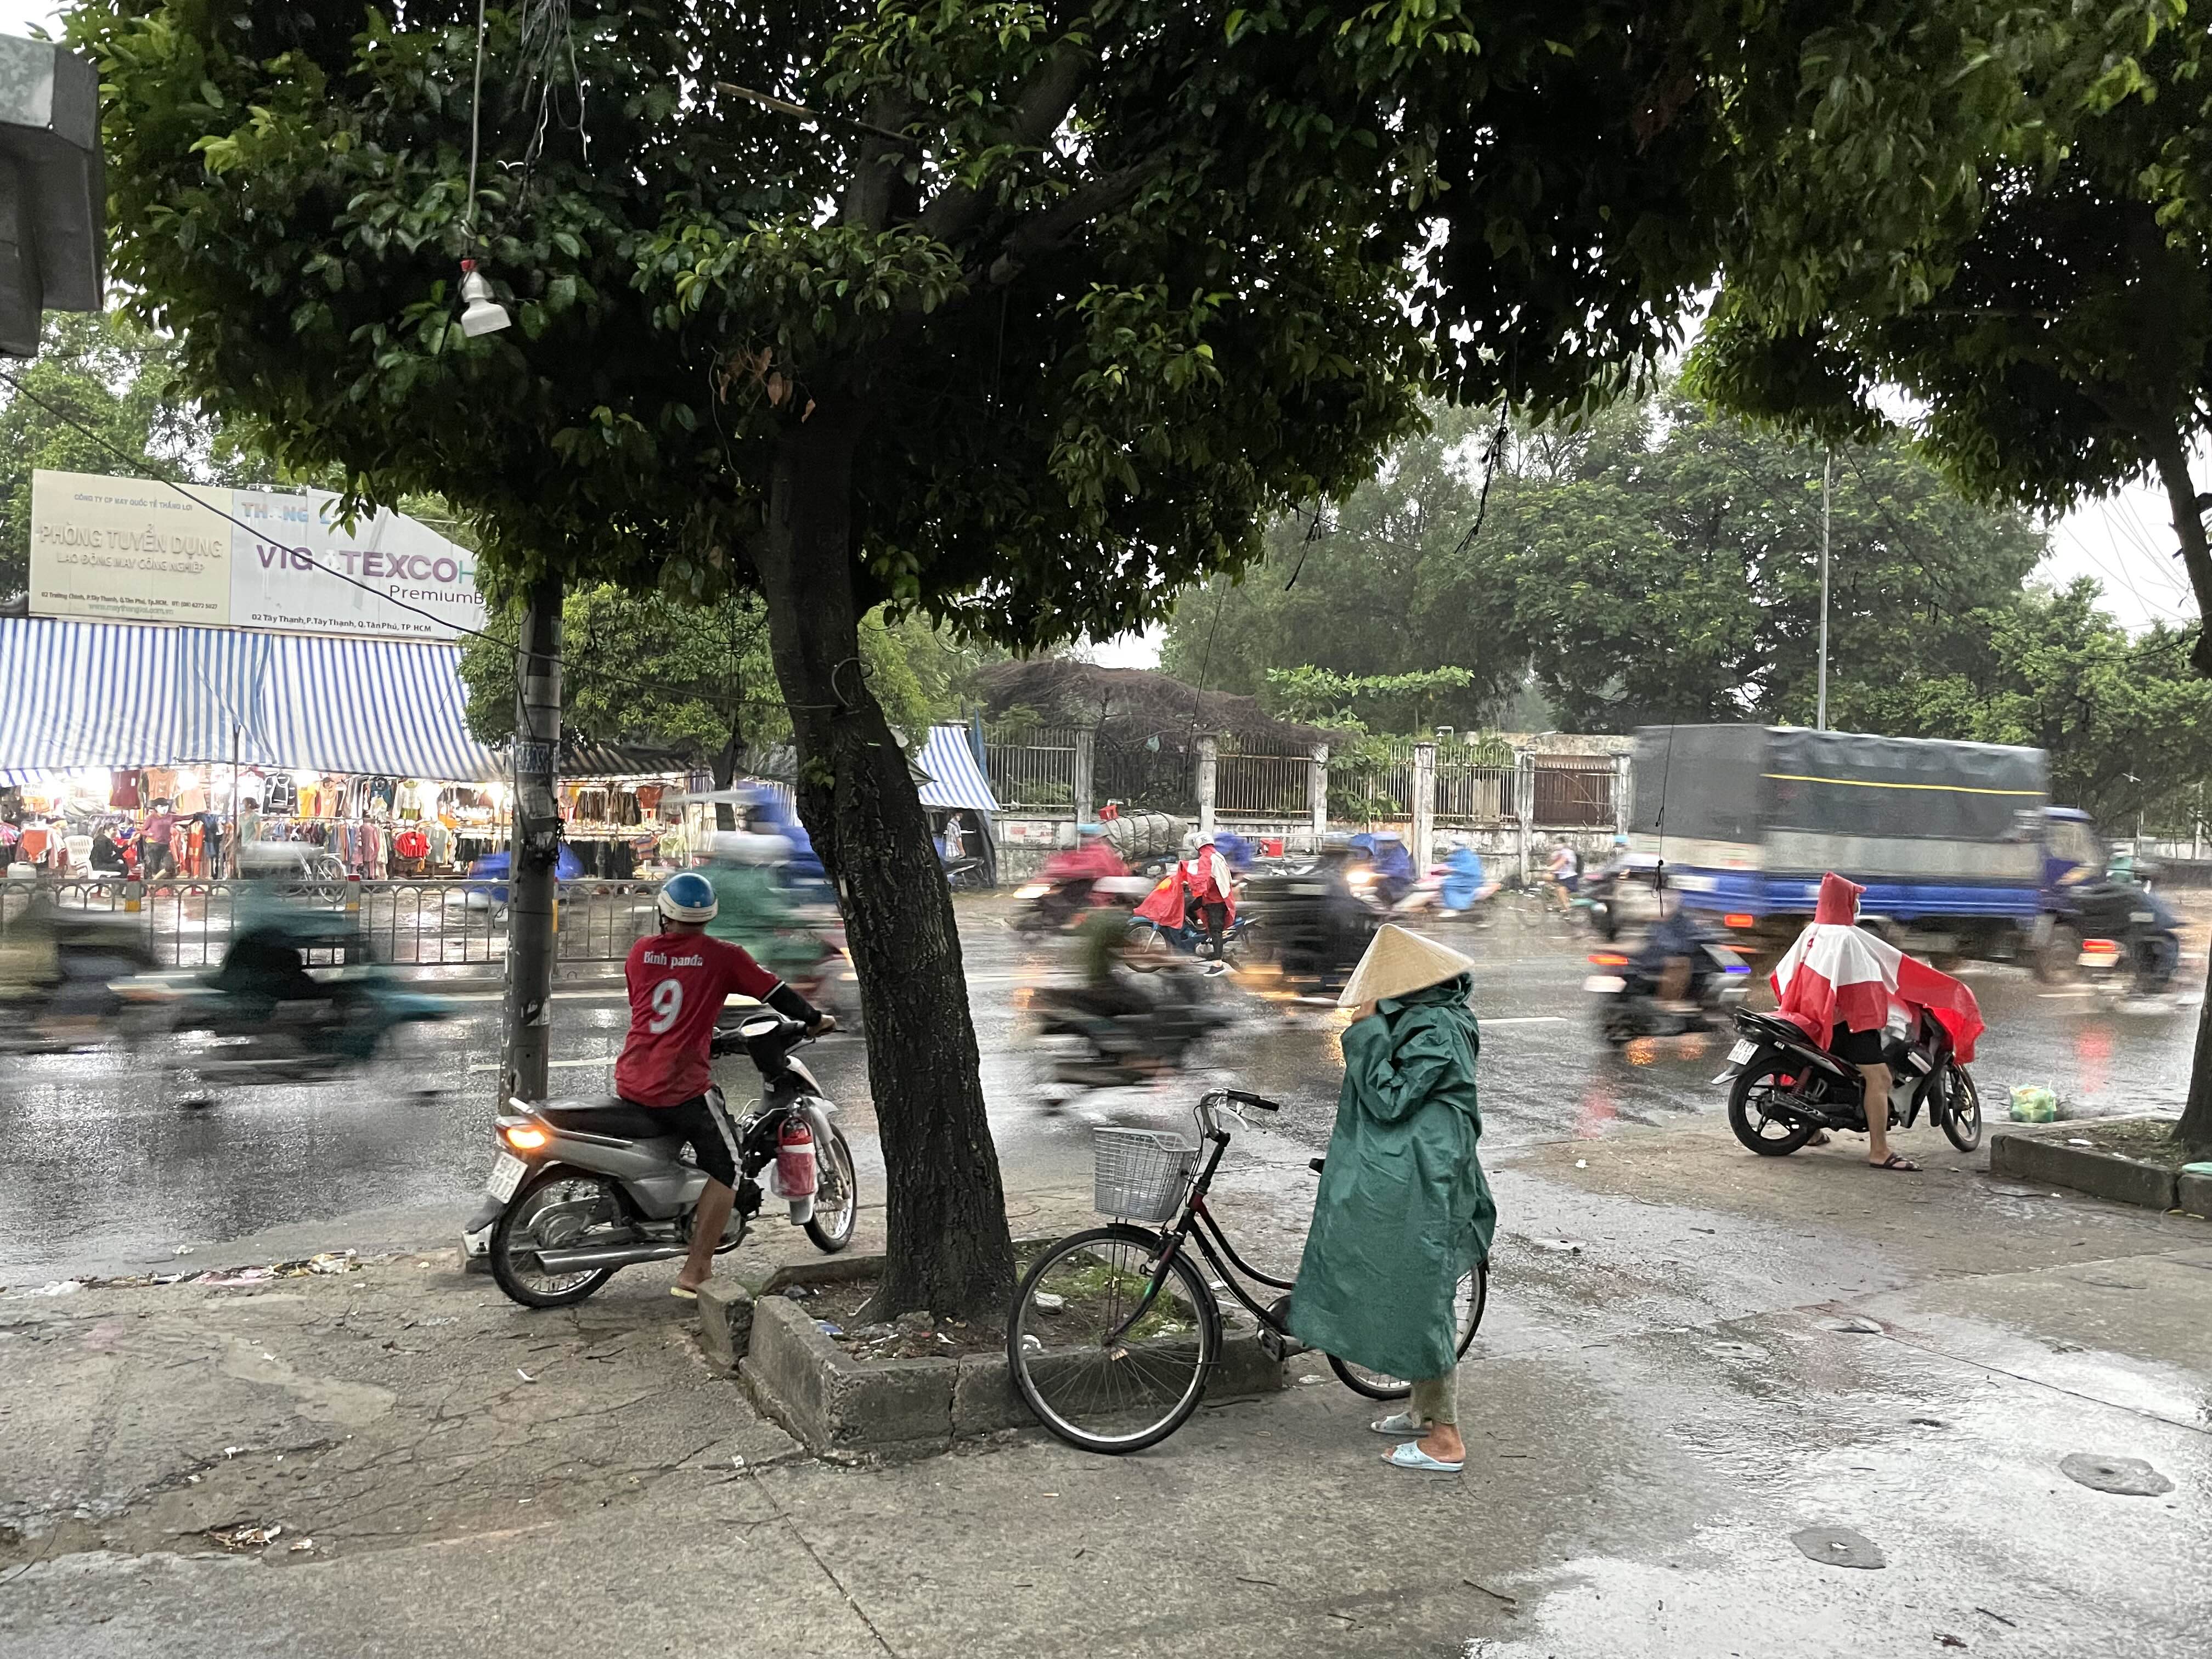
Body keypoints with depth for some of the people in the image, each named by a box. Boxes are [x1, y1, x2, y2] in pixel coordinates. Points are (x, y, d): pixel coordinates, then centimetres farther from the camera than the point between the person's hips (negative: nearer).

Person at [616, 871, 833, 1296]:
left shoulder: (641, 951, 5)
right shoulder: (720, 956, -6)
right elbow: (774, 991, 1)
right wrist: (815, 1020, 19)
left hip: (631, 1082, 5)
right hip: (683, 1088, -5)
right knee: (726, 1169, 5)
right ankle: (694, 1273, -1)